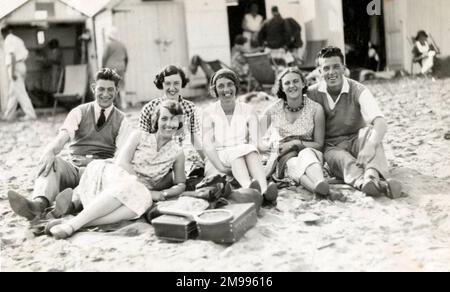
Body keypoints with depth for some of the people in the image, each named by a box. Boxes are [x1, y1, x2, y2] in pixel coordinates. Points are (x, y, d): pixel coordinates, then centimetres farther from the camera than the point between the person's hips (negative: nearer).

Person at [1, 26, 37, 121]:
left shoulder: (8, 40, -7)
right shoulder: (18, 39, 18)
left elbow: (12, 55, -18)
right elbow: (25, 53, 15)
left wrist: (12, 71, -21)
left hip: (15, 67, -9)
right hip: (22, 66, 9)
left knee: (20, 92, -9)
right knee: (12, 92, 14)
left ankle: (30, 114, -13)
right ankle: (9, 115, 19)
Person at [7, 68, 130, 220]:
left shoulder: (121, 121, 8)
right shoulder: (79, 112, 9)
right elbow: (63, 136, -11)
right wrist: (50, 151, -35)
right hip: (73, 167, 1)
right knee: (53, 161, -31)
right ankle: (39, 203, -55)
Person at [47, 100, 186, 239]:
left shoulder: (177, 153, 14)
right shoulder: (139, 136, 8)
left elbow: (181, 185, 16)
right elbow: (122, 162, -5)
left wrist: (162, 194, -5)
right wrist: (143, 187, -15)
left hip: (138, 192, 1)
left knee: (144, 201, -38)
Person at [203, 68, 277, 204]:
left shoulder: (247, 110, 8)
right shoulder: (209, 112, 5)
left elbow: (254, 142, -3)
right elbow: (207, 144, -5)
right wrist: (221, 168, -21)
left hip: (245, 160, 1)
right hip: (217, 160, -1)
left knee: (249, 149, -31)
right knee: (240, 149, -31)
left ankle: (264, 189, -54)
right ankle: (249, 188, -58)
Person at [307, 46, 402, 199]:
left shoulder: (358, 90, -11)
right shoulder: (312, 93, -4)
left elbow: (381, 123, -27)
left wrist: (370, 146, -48)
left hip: (356, 140, 0)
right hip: (331, 146, 0)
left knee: (369, 131, -33)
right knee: (342, 159, -35)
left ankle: (372, 175, -58)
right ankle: (364, 182, -66)